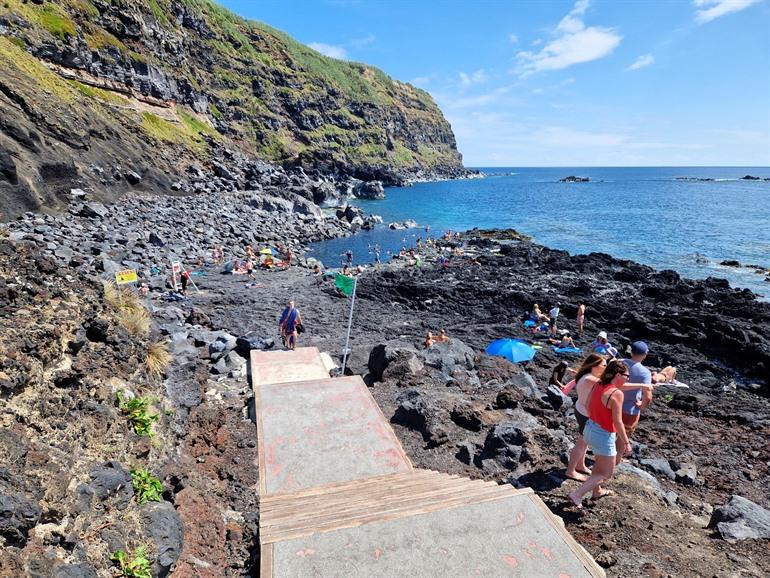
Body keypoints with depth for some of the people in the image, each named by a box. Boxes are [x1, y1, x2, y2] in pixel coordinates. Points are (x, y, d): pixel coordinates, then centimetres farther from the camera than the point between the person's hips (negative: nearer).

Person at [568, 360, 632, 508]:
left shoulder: (598, 385, -1)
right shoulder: (617, 393, -23)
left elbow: (588, 406, 9)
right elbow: (618, 422, -20)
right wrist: (626, 442, -9)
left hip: (590, 429, 8)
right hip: (604, 436, -8)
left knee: (599, 464, 30)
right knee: (607, 473, 10)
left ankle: (597, 491, 47)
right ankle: (577, 494, 4)